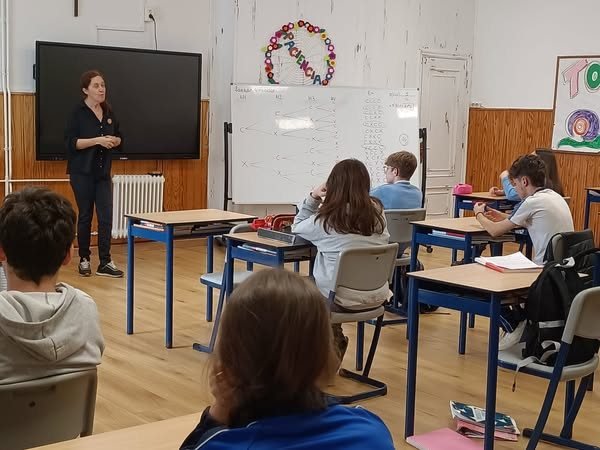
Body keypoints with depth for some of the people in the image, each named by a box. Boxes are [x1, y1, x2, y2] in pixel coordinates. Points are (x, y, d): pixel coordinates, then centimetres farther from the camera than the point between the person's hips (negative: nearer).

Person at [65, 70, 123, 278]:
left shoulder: (108, 112, 8)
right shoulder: (78, 112, -8)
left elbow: (118, 137, 16)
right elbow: (71, 142, -14)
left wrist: (114, 141, -7)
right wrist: (97, 140, -23)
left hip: (103, 172, 5)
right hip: (82, 172, -4)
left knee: (106, 216, -3)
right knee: (85, 215, 4)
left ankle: (105, 263, 0)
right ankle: (84, 259, 19)